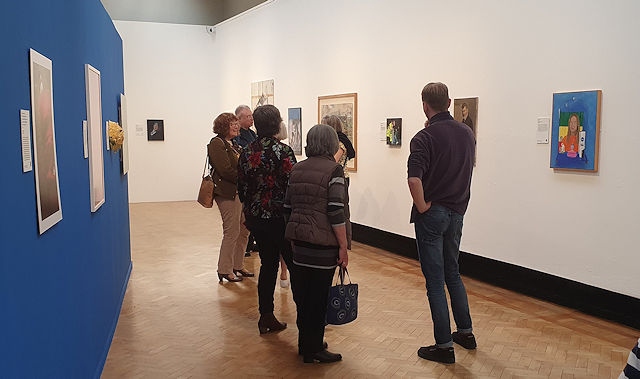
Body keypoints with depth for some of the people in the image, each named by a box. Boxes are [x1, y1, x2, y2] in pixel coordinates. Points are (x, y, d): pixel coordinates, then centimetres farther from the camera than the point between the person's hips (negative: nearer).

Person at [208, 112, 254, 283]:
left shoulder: (234, 145, 19)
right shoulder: (216, 144, -9)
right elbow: (226, 170, -19)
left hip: (240, 192, 9)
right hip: (228, 193, -9)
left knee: (244, 230, 13)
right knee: (232, 232, -4)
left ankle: (238, 266, 25)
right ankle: (225, 270, 7)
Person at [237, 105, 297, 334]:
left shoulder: (247, 152, 5)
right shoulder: (283, 151, -14)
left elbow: (241, 187, 11)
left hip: (256, 218, 6)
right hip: (279, 218, -6)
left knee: (268, 264, 15)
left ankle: (266, 317, 18)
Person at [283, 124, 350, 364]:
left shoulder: (297, 169, 9)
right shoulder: (333, 170, -10)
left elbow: (287, 208, 12)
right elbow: (336, 212, -16)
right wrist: (343, 247, -11)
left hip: (299, 240, 6)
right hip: (323, 243, -6)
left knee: (302, 292, 14)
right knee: (318, 295, 3)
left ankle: (305, 342, 27)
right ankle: (313, 349, 12)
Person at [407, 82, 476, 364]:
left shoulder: (425, 137, -17)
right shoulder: (467, 133, 5)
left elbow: (414, 177, -27)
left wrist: (422, 206, -16)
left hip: (432, 214, -7)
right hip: (457, 213, 7)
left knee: (435, 281, 2)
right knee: (452, 273, 21)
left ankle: (444, 345, 10)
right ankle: (466, 332, 31)